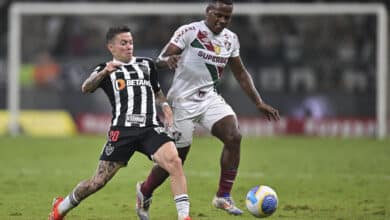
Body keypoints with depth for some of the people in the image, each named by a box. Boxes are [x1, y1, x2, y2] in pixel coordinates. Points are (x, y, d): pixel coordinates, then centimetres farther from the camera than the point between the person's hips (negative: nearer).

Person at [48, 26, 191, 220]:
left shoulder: (146, 64, 19)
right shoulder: (106, 69, 7)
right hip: (122, 130, -3)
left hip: (150, 127, 3)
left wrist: (165, 105, 15)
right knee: (100, 180, 1)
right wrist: (104, 72, -30)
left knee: (174, 161, -24)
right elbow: (86, 88, -12)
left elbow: (157, 90, 36)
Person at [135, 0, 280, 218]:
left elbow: (240, 73, 16)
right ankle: (145, 192, 28)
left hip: (211, 99, 5)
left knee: (234, 137, -21)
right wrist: (169, 60, -41)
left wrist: (259, 103, 12)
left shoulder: (230, 39, 6)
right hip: (184, 101, -5)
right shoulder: (188, 32, -12)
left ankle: (224, 196, -11)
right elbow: (160, 60, -16)